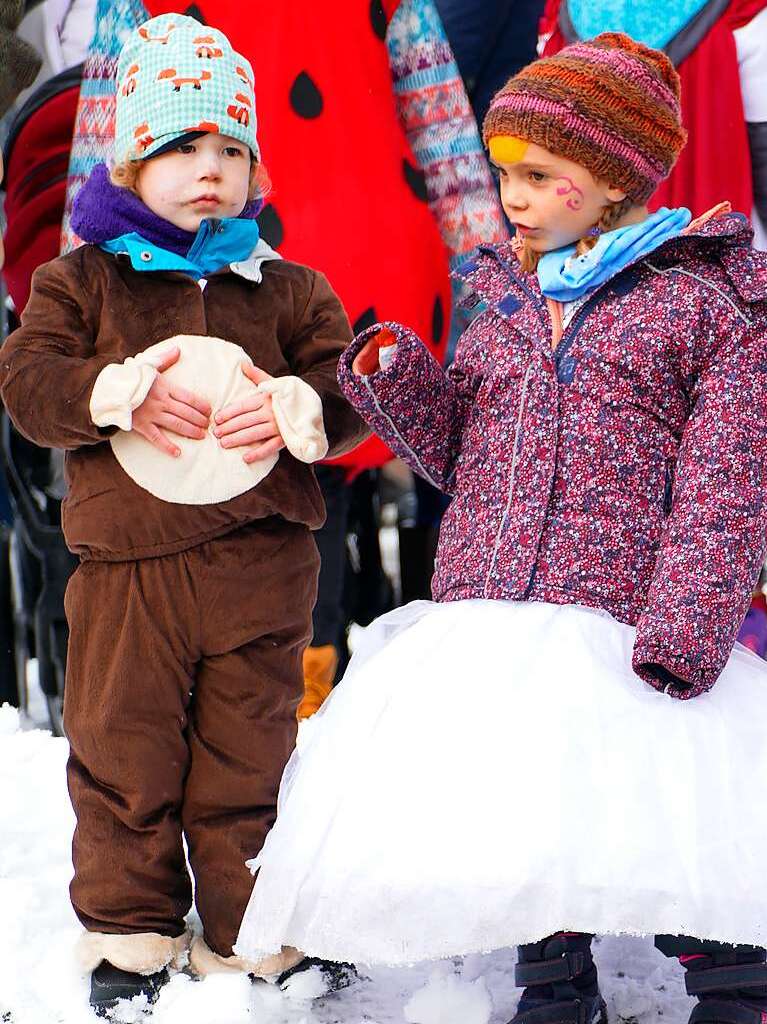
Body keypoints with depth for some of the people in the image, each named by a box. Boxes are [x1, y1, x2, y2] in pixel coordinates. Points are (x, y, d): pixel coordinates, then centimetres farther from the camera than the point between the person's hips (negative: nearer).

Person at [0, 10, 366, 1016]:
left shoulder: (290, 290, 7)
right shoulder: (81, 280, 4)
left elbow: (350, 394, 7)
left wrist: (294, 409, -14)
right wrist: (118, 395, -20)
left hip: (258, 566, 1)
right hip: (125, 566, -1)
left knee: (247, 760, 9)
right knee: (122, 755, 7)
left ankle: (247, 941, 23)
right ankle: (129, 933, 23)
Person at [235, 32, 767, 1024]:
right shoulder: (504, 301, 17)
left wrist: (682, 632, -17)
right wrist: (399, 380, 2)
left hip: (619, 633, -5)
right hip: (482, 626, 6)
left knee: (654, 826, -7)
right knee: (519, 826, 9)